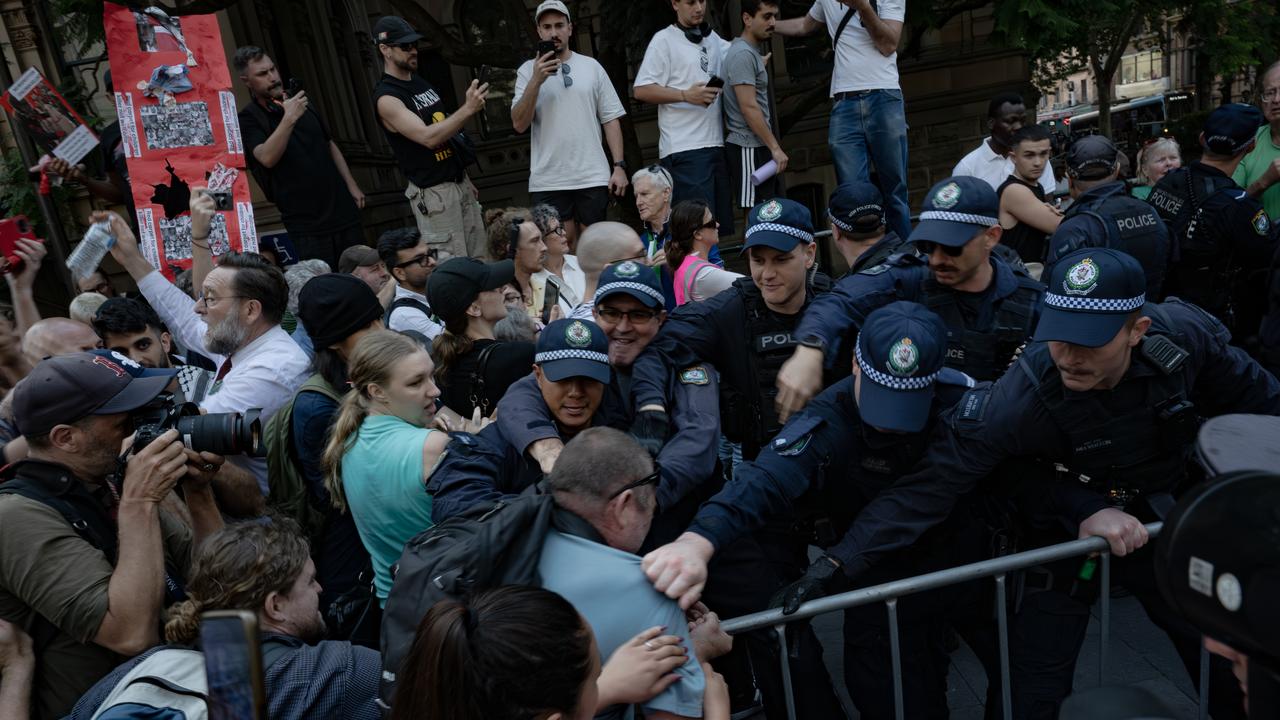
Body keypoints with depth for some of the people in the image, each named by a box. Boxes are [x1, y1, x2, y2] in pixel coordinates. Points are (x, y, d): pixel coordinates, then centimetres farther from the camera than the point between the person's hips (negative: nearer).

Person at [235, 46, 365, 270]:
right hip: (307, 225, -6)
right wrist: (289, 118, -31)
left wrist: (351, 184, 12)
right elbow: (267, 158, -24)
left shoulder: (300, 100, 13)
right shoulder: (248, 119, -7)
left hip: (343, 209, 6)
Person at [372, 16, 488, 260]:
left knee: (479, 260, 7)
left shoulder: (420, 82, 13)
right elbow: (428, 137, -26)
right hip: (433, 193, -8)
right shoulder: (386, 98, -13)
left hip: (460, 182, 8)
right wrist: (468, 109, -34)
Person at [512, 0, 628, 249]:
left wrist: (619, 166, -1)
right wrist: (536, 81, -15)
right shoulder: (528, 70, 4)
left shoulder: (591, 66, 8)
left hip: (593, 177, 1)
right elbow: (519, 124, -5)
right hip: (548, 180, -1)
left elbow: (610, 119, 7)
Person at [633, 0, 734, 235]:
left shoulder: (713, 38, 18)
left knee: (721, 226, 6)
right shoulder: (665, 40, -1)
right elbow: (642, 90, -9)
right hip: (684, 149, -7)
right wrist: (686, 95, -15)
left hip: (715, 145, 7)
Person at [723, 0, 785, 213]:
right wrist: (775, 147, -19)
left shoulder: (751, 52, 18)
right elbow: (749, 107, -20)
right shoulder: (742, 54, -13)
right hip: (748, 148, -10)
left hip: (758, 146, 10)